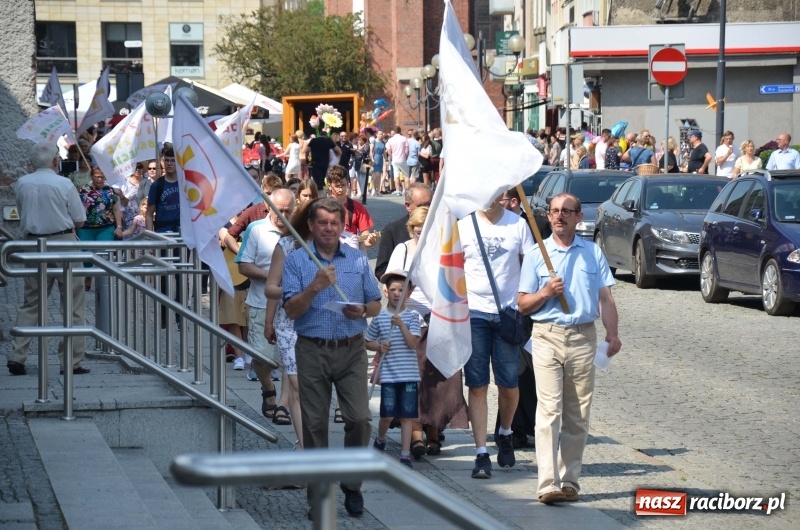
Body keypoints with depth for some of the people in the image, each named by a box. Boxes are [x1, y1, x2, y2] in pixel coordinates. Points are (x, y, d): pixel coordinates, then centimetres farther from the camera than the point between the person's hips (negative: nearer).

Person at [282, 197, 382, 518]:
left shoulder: (358, 260, 10)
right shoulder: (296, 262, 3)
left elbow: (376, 304, 13)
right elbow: (291, 310, -5)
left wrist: (362, 310, -9)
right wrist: (315, 287, -21)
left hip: (351, 349, 1)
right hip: (312, 350, -1)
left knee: (360, 418, -7)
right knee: (314, 423, 2)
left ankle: (352, 485, 10)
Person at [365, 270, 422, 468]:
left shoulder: (412, 316, 2)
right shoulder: (379, 317, 4)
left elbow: (413, 343, -9)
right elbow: (367, 341, 15)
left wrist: (401, 324, -20)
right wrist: (379, 347, -5)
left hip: (409, 374, 0)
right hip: (388, 374, 0)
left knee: (407, 415, 0)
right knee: (388, 414, 0)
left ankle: (405, 455, 5)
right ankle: (380, 439, 30)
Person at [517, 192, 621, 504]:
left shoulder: (593, 253, 12)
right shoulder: (536, 255, 8)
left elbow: (605, 297, 9)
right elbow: (523, 304, 8)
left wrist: (612, 333, -4)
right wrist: (546, 293, -11)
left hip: (583, 338, 2)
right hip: (547, 337, -2)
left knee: (578, 415, 4)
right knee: (549, 410, -12)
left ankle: (569, 479, 12)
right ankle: (548, 484, -18)